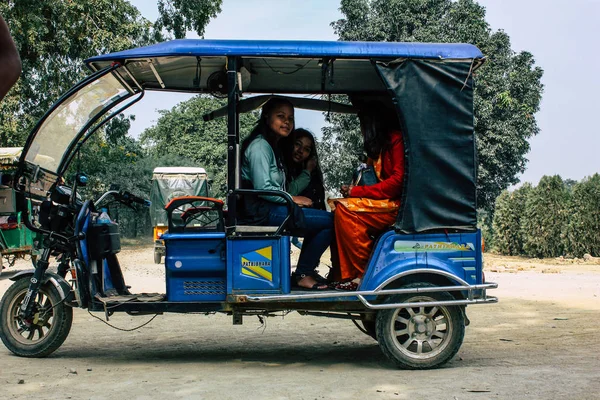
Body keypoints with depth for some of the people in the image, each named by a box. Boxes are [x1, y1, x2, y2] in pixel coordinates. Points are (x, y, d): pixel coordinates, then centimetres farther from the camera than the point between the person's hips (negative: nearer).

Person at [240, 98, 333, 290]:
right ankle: (302, 275, -5)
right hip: (262, 211, -10)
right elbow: (262, 188, -20)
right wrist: (293, 199, -10)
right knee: (329, 220, -14)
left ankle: (306, 270, 13)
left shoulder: (274, 147, 22)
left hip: (272, 208, 10)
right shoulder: (260, 146, -10)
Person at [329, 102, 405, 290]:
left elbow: (398, 180, -18)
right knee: (338, 208, -5)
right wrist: (353, 191, -1)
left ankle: (359, 275, -21)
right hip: (387, 203, 10)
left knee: (345, 208, -23)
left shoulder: (397, 139, -8)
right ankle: (340, 275, -9)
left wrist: (357, 191, -15)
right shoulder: (382, 145, 23)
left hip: (397, 205, -10)